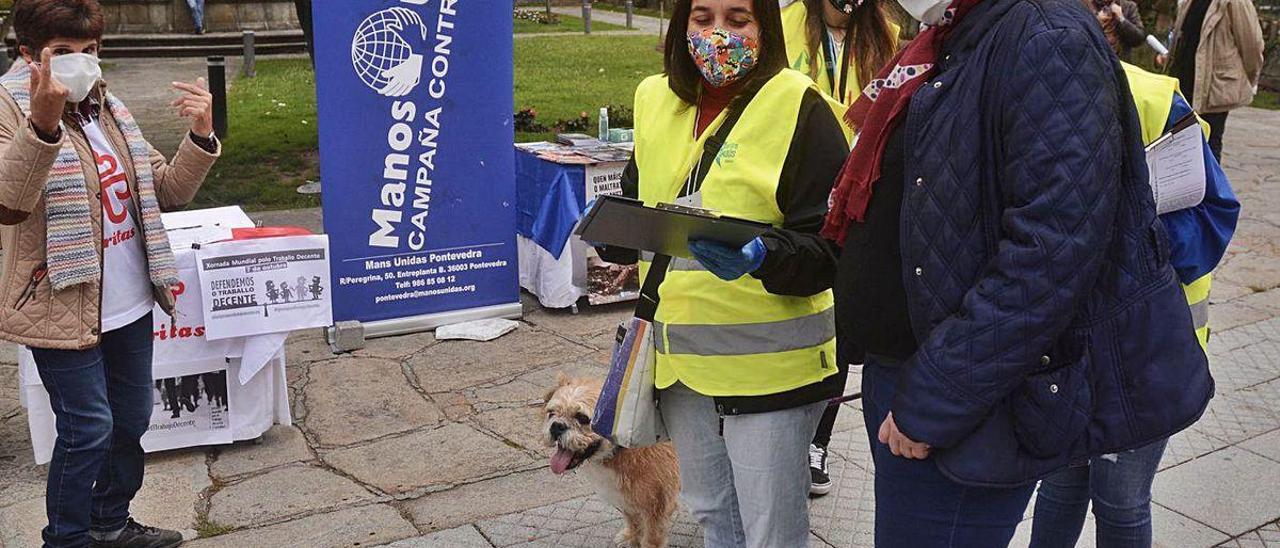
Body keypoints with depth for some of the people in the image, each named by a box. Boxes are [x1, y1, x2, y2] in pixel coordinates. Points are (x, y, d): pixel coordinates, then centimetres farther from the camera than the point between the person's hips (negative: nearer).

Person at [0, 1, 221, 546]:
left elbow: (169, 189, 9)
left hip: (130, 304, 7)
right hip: (65, 309, -7)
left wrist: (200, 134, -9)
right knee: (89, 429, -2)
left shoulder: (108, 110, 9)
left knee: (131, 419, 16)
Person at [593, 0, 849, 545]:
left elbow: (830, 244, -15)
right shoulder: (657, 100, 6)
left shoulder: (798, 106, -12)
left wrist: (762, 258, -34)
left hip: (768, 358, -6)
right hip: (680, 354, 6)